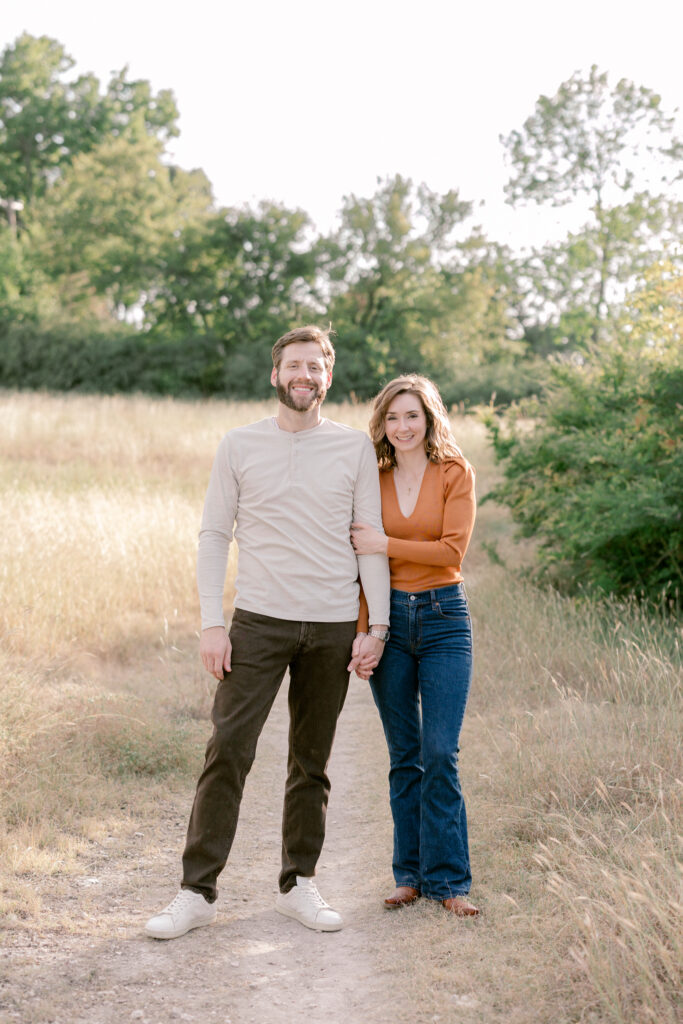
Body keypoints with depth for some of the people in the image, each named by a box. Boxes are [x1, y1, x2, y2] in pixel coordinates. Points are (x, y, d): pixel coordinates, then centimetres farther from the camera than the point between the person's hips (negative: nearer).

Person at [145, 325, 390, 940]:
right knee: (228, 751, -8)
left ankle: (298, 885, 19)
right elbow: (214, 537, 4)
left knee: (312, 761, 8)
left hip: (332, 625, 1)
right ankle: (198, 890, -3)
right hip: (259, 619, -1)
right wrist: (211, 623, -4)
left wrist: (378, 625, -2)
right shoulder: (240, 446, 4)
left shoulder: (356, 448, 6)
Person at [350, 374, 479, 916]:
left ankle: (448, 879, 2)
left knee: (440, 755, -7)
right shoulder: (373, 479, 7)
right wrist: (361, 632, -3)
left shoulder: (456, 473, -1)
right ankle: (411, 874, 15)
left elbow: (453, 550, -10)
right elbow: (360, 561, 5)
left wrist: (386, 544, -15)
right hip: (389, 617, 2)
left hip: (444, 617, -2)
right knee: (404, 758, 7)